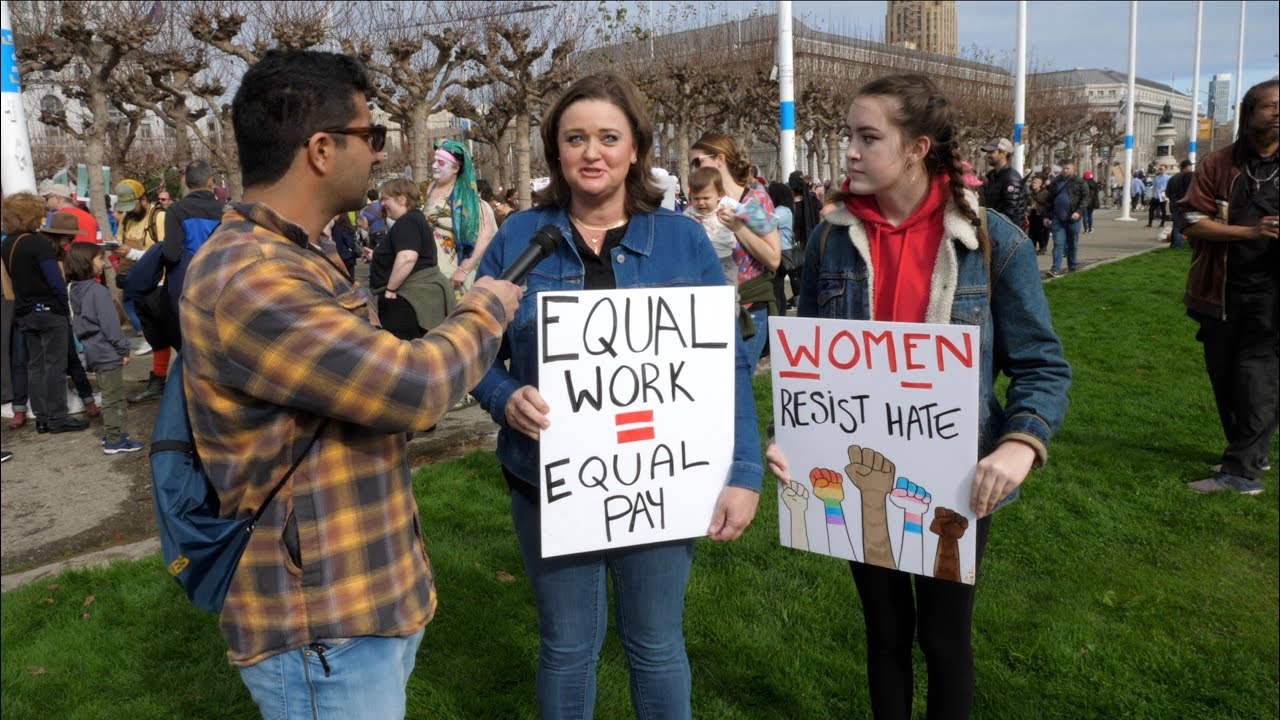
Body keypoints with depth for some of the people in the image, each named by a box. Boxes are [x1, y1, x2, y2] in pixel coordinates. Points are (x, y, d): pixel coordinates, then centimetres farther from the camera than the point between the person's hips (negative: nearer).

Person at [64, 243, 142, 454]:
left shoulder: (74, 289, 9)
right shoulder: (98, 290, -19)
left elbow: (77, 323, 16)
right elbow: (110, 324, -20)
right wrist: (123, 349, -12)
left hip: (93, 351, 9)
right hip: (107, 352, -9)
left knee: (108, 395, 20)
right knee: (114, 397, -2)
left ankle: (111, 432, 29)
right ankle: (114, 440, 1)